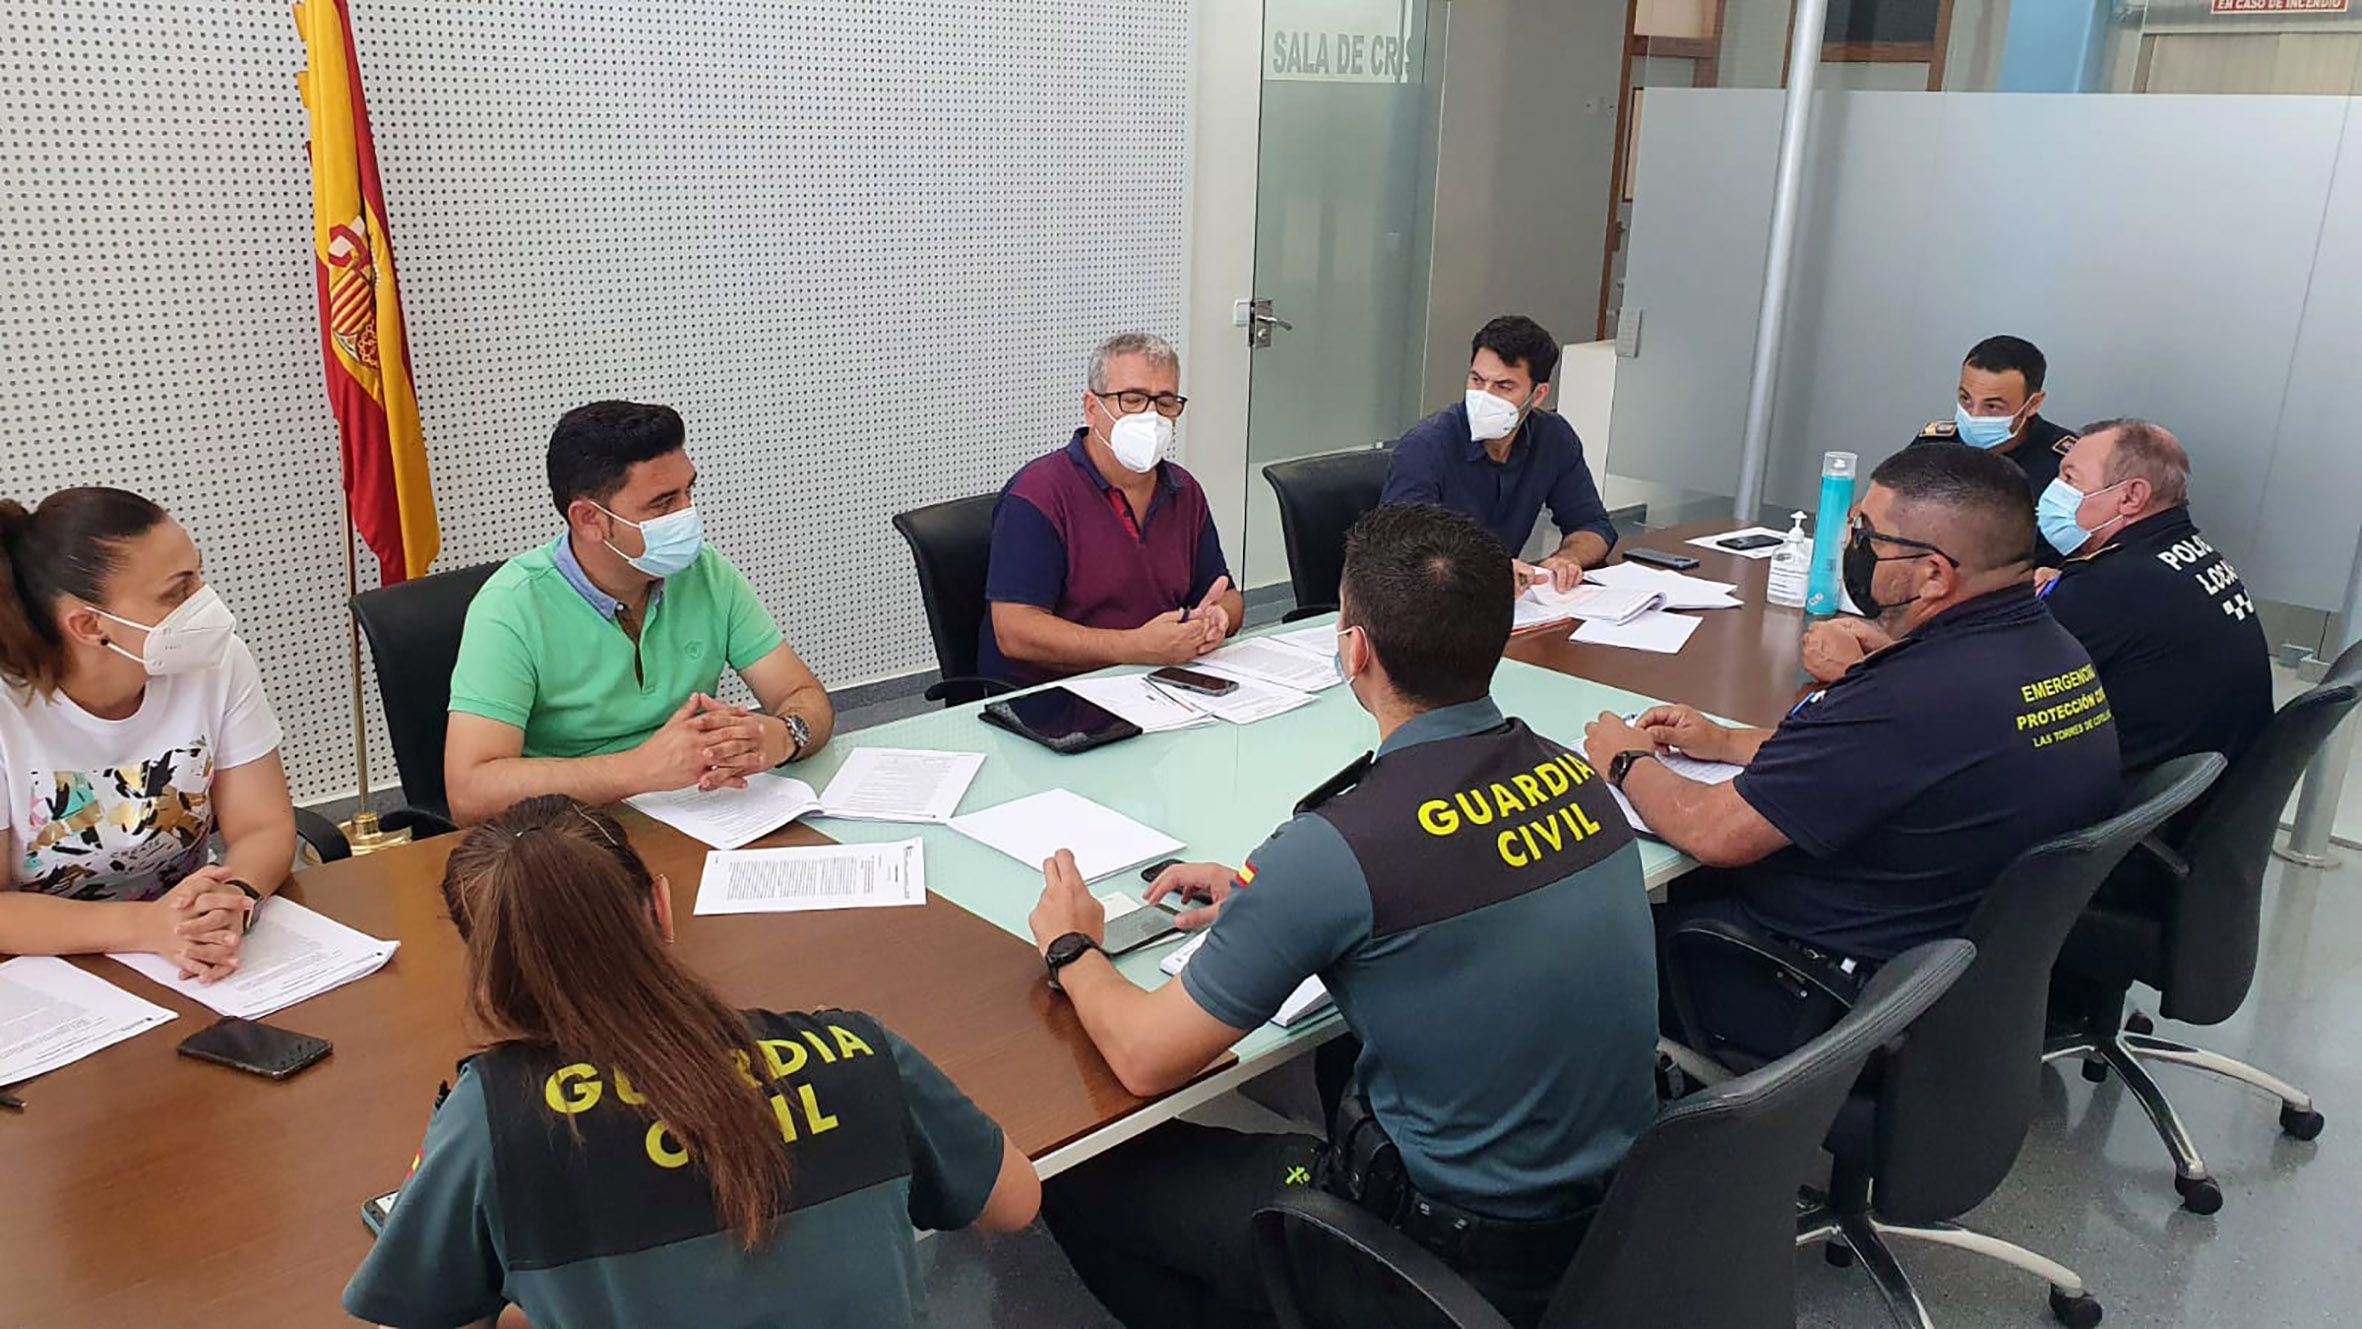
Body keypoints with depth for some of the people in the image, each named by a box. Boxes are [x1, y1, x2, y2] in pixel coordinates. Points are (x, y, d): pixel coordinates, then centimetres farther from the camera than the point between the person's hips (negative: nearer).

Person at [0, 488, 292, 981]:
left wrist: (235, 899, -28)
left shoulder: (217, 661, -11)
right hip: (50, 967, -3)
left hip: (182, 973, 3)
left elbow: (263, 826, -8)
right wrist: (145, 924, -31)